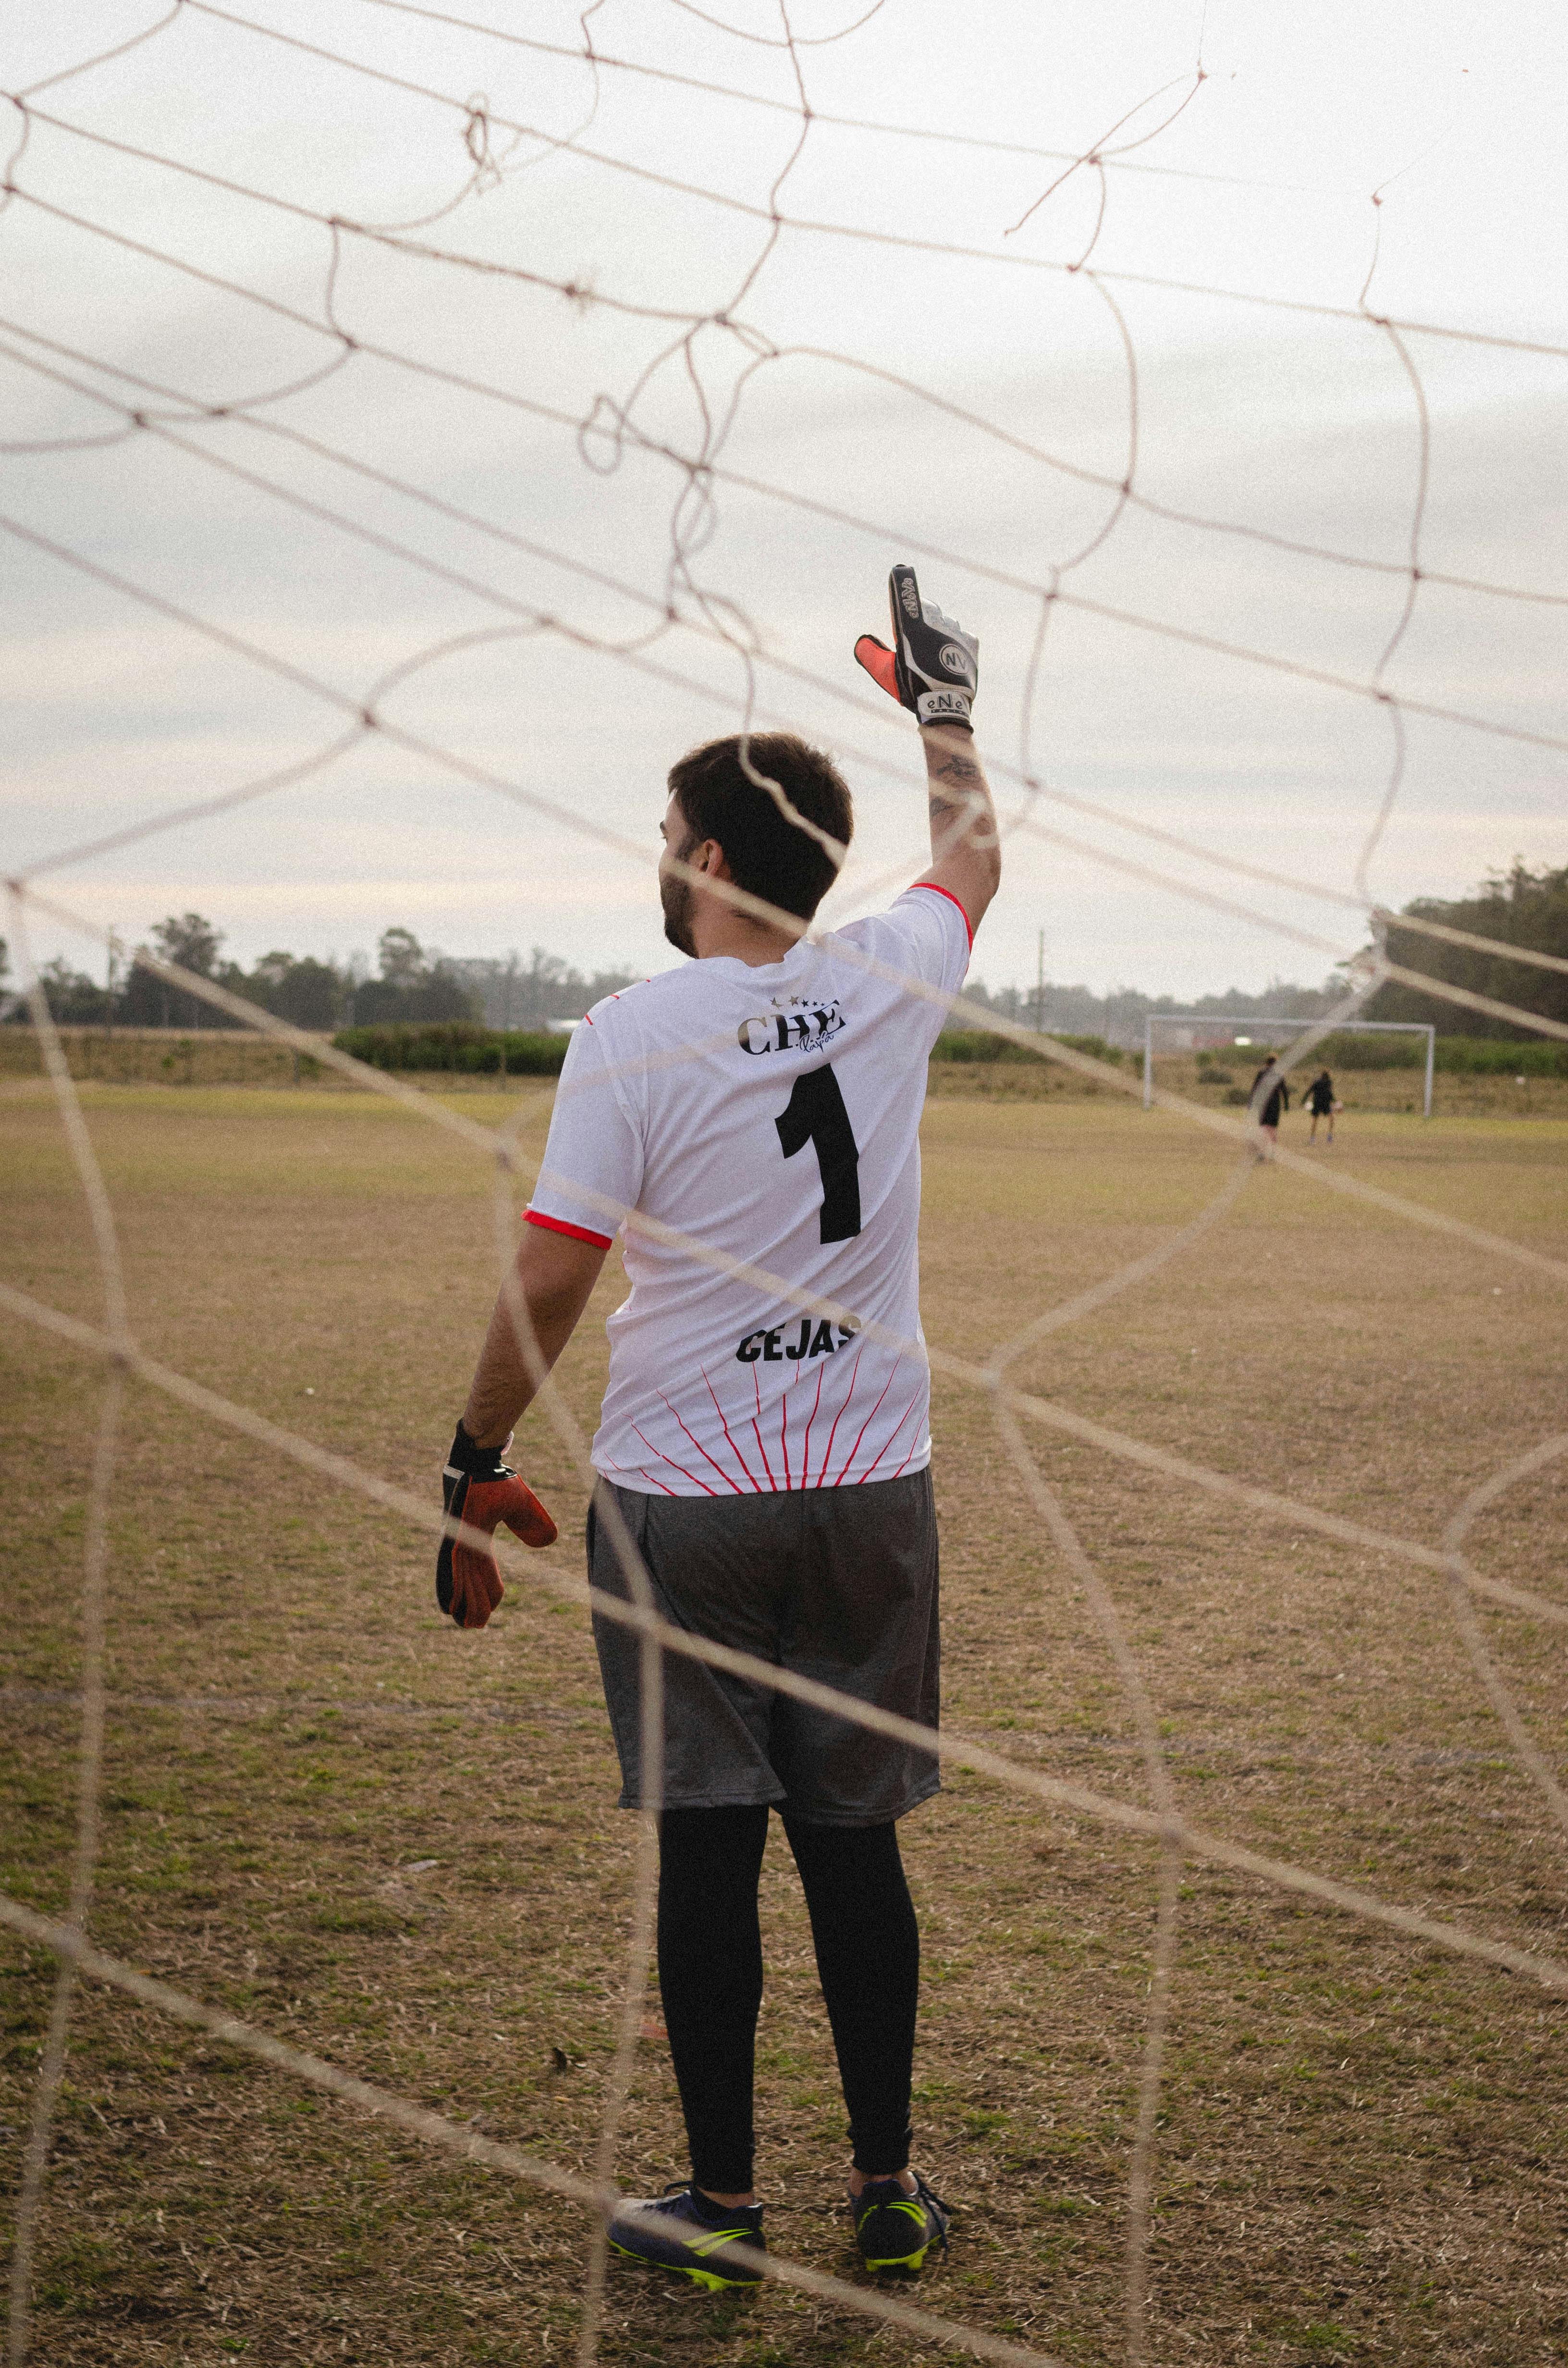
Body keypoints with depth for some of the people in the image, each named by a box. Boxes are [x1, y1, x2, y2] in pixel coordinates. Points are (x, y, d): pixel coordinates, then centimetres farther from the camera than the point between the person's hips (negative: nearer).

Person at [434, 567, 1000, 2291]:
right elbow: (974, 858, 23)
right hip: (871, 1491, 4)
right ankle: (886, 2191, 20)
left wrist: (476, 1467, 0)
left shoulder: (633, 1035, -10)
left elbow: (548, 1277, -12)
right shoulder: (888, 984, 1)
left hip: (682, 1503, -3)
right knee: (855, 1843, 11)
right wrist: (943, 706, 39)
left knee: (709, 1848, 5)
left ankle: (721, 2206, 14)